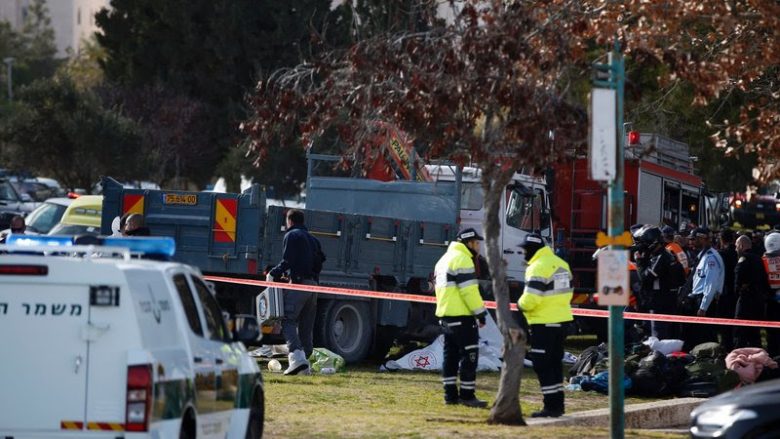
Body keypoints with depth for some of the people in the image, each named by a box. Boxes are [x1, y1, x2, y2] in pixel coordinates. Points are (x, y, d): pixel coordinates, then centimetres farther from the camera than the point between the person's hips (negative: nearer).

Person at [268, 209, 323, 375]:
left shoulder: (291, 236, -1)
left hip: (297, 284, -8)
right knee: (306, 326, 10)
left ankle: (297, 356, -30)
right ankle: (304, 365, 9)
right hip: (313, 285, 8)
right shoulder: (313, 239, 24)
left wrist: (273, 274, -1)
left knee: (288, 321, -11)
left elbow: (287, 261, -11)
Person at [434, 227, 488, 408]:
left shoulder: (445, 259, 19)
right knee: (469, 355, -6)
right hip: (462, 316, -10)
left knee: (451, 355, 11)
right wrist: (480, 312, -15)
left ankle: (450, 395, 12)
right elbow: (469, 290, -19)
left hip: (445, 315, 10)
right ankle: (467, 395, -7)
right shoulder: (462, 259, -12)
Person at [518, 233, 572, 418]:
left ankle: (551, 406, -5)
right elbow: (568, 291, 15)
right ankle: (557, 404, 20)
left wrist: (521, 305, -3)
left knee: (543, 365, -3)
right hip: (561, 320, 9)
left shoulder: (538, 267, -17)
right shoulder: (561, 264, 13)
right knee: (555, 363, 16)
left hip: (544, 323, -9)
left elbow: (531, 298, -22)